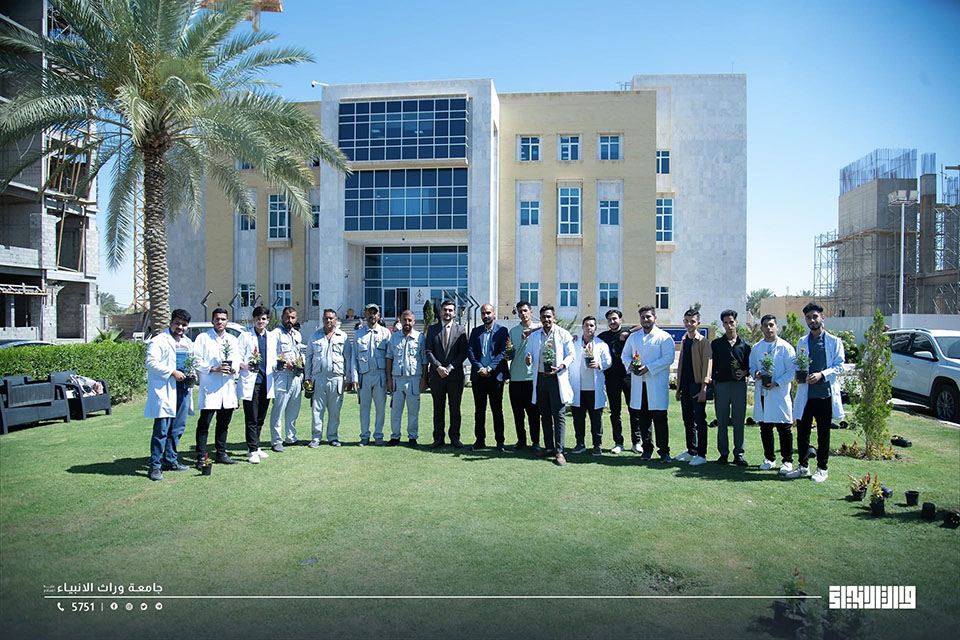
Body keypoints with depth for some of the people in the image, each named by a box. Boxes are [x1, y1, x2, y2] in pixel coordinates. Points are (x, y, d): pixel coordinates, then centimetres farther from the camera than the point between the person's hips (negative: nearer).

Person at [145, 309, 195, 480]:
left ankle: (170, 460, 25)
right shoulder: (158, 341, -5)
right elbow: (151, 362, -14)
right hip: (164, 390, -8)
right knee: (161, 429, -8)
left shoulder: (188, 343, 19)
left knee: (178, 428, 13)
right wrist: (172, 372, -18)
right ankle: (155, 466, -2)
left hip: (182, 389, 8)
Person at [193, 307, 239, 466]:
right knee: (204, 423, -5)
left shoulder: (232, 340, 16)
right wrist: (214, 369, -17)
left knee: (224, 423, 11)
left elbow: (237, 359, 15)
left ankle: (221, 453, 20)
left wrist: (233, 369, -6)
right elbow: (197, 362, -5)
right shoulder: (203, 338, 1)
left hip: (228, 386, 5)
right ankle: (201, 456, 0)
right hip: (209, 387, -5)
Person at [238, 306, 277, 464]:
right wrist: (245, 366, -23)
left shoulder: (272, 338, 17)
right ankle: (253, 450, -3)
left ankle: (255, 447, 21)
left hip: (266, 381, 5)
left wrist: (277, 366, -1)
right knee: (251, 418, -6)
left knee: (260, 418, 10)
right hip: (250, 382, -5)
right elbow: (238, 358, -2)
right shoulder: (245, 336, 2)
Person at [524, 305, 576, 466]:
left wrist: (560, 367, -17)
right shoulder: (534, 336, 12)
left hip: (557, 379, -4)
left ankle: (559, 451, -4)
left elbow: (571, 355, -1)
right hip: (540, 378, 4)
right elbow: (529, 353, 15)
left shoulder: (563, 334, 0)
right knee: (545, 415, 11)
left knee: (559, 415, -6)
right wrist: (528, 359, -10)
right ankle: (548, 447, 21)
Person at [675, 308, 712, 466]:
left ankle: (701, 455, 2)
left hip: (697, 385, -7)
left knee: (699, 421, -3)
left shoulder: (703, 342, -7)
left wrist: (703, 389, -18)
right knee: (688, 420, 12)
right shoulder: (684, 341, 14)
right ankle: (691, 451, 22)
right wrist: (678, 387, 16)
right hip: (685, 386, 7)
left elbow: (707, 365, -12)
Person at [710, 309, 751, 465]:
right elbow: (712, 366, 8)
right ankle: (723, 453, 11)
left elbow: (750, 365, 13)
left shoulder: (744, 345, 9)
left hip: (739, 385, 0)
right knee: (722, 421, 3)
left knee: (739, 421, 2)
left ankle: (738, 454, 10)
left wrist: (744, 372, -7)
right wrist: (713, 382, -1)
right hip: (721, 385, 0)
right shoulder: (716, 344, 9)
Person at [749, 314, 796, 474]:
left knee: (784, 429, 0)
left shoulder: (785, 347, -4)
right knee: (765, 428, 11)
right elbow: (751, 366, 17)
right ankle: (769, 459, 23)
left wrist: (776, 383, -16)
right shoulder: (756, 348, 10)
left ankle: (787, 461, 10)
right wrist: (756, 374, -5)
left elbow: (792, 371, -6)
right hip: (762, 393, 5)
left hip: (779, 394, -4)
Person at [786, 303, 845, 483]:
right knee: (802, 431, 6)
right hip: (805, 393, 3)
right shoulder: (802, 342, 12)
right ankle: (802, 466, 19)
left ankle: (822, 468, 16)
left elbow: (839, 366, -2)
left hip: (825, 393, -3)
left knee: (823, 434, 5)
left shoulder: (834, 341, 1)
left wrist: (821, 375, -17)